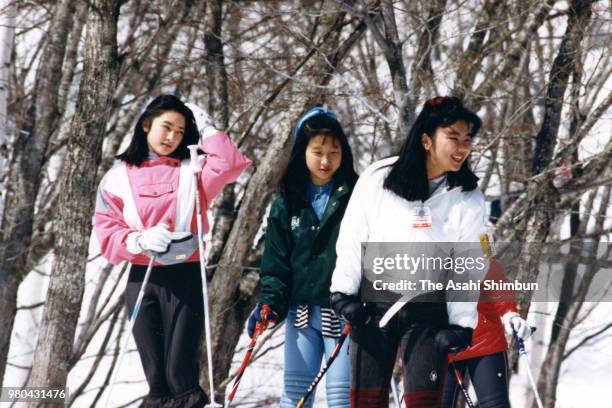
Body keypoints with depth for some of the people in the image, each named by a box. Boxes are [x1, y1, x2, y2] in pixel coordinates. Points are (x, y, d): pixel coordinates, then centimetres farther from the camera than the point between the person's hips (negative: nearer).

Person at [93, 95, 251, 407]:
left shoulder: (191, 171, 8)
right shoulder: (118, 177, 8)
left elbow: (231, 165, -9)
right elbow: (106, 231, 1)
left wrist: (207, 129, 0)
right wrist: (138, 241, -17)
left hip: (185, 276, -1)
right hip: (141, 278, 2)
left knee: (181, 372, -6)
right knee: (154, 371, 5)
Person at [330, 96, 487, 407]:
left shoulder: (468, 199, -4)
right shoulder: (377, 180, -7)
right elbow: (352, 239, 2)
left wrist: (461, 324, -7)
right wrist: (343, 293, -2)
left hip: (428, 314, 0)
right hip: (372, 307, 1)